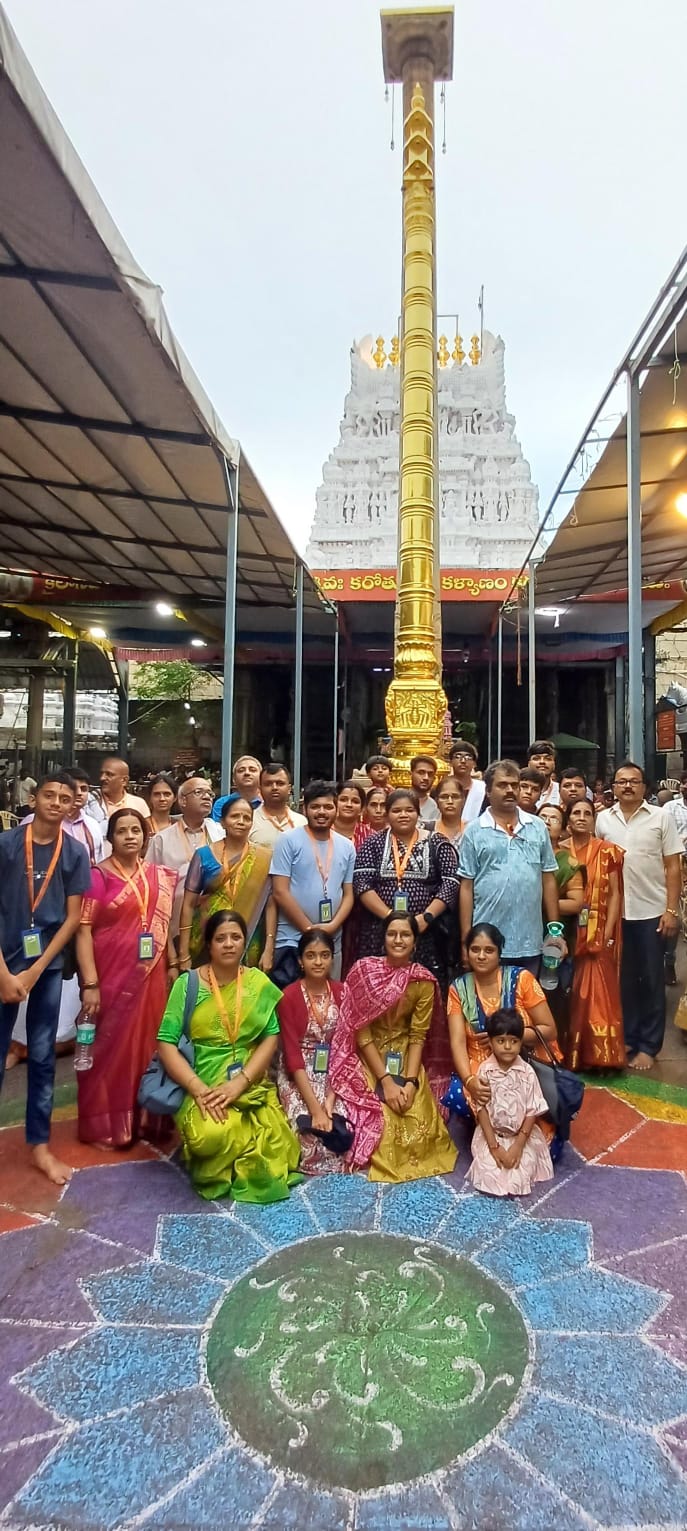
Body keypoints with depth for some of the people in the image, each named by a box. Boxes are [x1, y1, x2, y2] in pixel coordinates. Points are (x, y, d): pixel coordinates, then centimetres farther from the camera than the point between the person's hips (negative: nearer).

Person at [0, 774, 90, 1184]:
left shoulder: (75, 853, -1)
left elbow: (73, 917, -1)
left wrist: (35, 971, -7)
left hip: (49, 964, 1)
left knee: (42, 1056, 10)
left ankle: (40, 1144, 21)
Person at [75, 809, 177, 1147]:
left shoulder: (159, 877, 7)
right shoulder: (98, 876, -7)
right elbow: (83, 930, -12)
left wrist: (173, 966, 7)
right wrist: (90, 983, -17)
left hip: (151, 976, 4)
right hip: (111, 975, -4)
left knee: (148, 1046, 11)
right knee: (110, 1048, 6)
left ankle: (148, 1120, 26)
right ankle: (106, 1126, 20)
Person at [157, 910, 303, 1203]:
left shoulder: (259, 983, 5)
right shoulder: (187, 983, -2)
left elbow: (271, 1038, 0)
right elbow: (166, 1044, -7)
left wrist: (239, 1083, -15)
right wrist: (198, 1088, -20)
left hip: (250, 1084, 2)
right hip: (202, 1085, -2)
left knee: (273, 1141, -24)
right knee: (212, 1135, -33)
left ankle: (233, 1173, 9)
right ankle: (211, 1171, 4)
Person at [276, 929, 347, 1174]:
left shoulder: (342, 993, -1)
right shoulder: (289, 997, -12)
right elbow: (292, 1054, -15)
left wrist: (330, 1098, -16)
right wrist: (315, 1108, -23)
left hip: (334, 1073, 3)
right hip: (298, 1074, -3)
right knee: (310, 1127, -26)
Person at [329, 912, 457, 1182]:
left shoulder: (424, 981, -9)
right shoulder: (364, 970, -17)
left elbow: (418, 1035, -6)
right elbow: (361, 1031, -15)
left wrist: (410, 1081, -19)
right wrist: (385, 1080, -21)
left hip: (404, 1057, 2)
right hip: (367, 1057, -2)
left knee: (418, 1123, -16)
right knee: (382, 1120, -23)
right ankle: (381, 1161, 11)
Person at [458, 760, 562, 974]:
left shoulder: (538, 828, 7)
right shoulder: (474, 831, 0)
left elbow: (548, 881, 9)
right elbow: (467, 887, -1)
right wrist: (466, 939, -4)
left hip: (530, 942, 2)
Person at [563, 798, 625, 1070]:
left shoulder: (607, 851, 1)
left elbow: (614, 894, 0)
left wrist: (608, 933, -9)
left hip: (598, 933, -1)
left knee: (599, 994, 0)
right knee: (570, 995, 6)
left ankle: (599, 1055, 10)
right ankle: (570, 1054, 16)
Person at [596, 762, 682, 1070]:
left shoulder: (662, 817, -1)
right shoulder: (603, 819, 4)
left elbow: (673, 867, -2)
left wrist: (672, 910, -8)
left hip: (652, 911, -2)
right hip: (615, 912, 2)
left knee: (651, 980, 7)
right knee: (623, 979, 11)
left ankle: (648, 1045, 18)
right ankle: (627, 1038, 25)